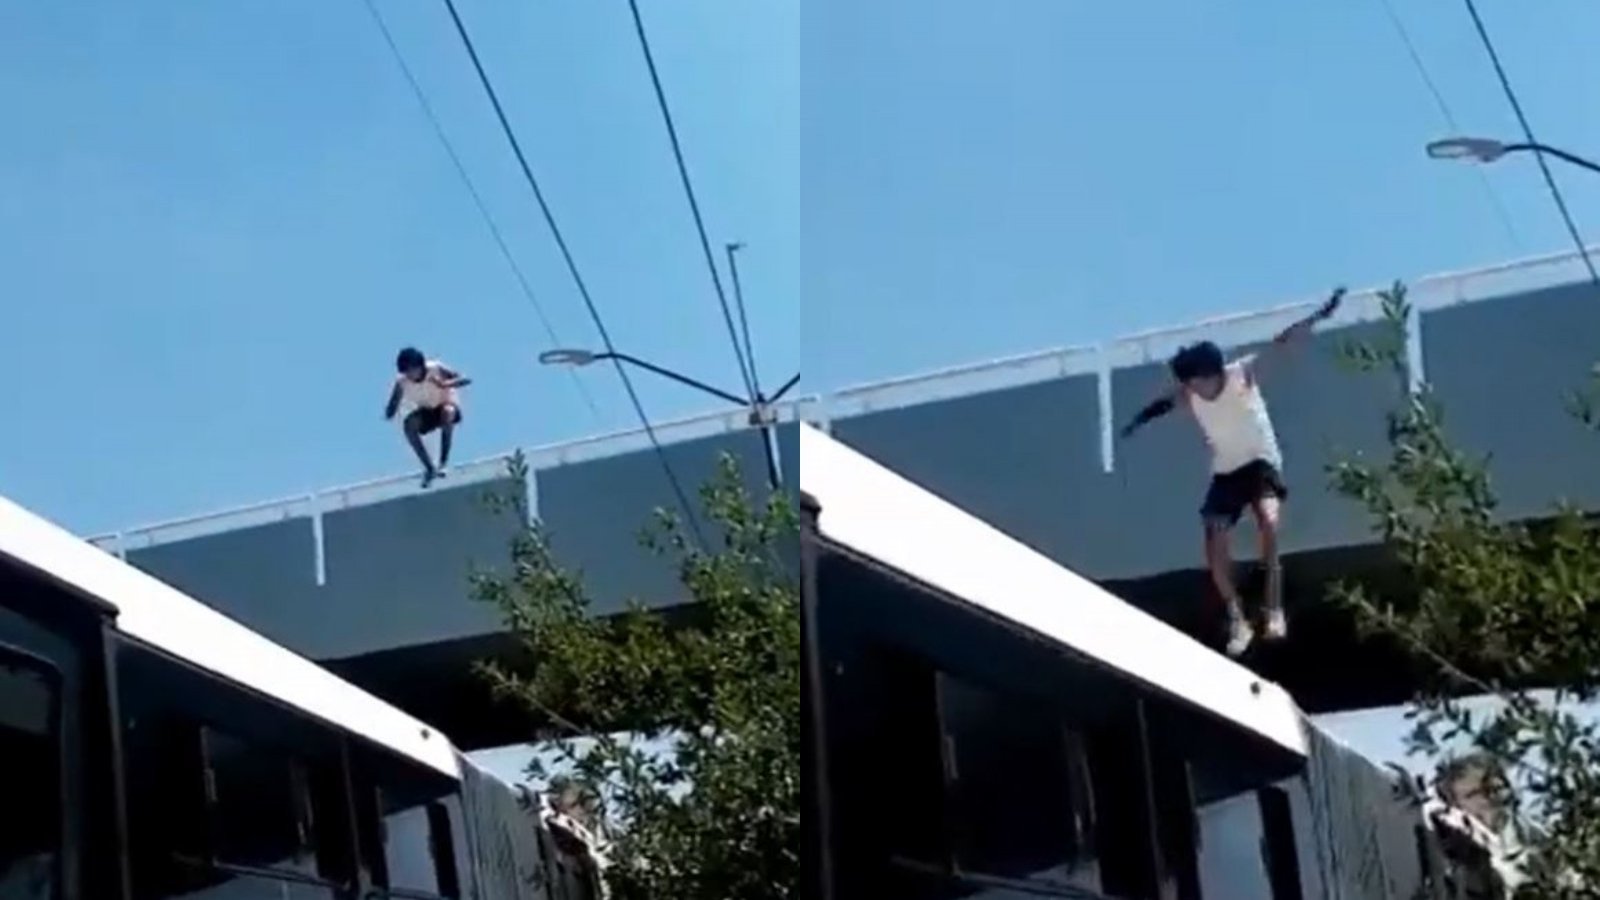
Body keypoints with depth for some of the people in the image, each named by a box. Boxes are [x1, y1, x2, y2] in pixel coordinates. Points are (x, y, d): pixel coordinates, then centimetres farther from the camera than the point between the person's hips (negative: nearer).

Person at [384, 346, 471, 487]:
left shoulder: (435, 369, -25)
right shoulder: (401, 382, -20)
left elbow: (465, 379, -28)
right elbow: (389, 413, -17)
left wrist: (446, 384, -46)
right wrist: (390, 412, -43)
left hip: (447, 406, -2)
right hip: (426, 413, 2)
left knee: (448, 411, -39)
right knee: (409, 424, -30)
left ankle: (444, 461, -26)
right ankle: (430, 468, -18)